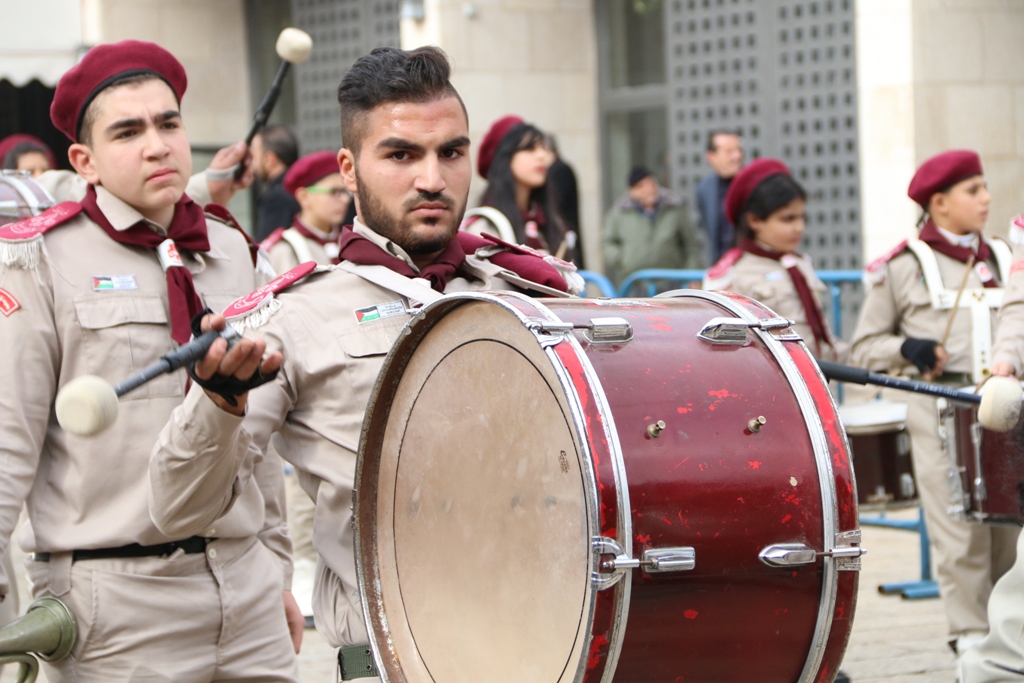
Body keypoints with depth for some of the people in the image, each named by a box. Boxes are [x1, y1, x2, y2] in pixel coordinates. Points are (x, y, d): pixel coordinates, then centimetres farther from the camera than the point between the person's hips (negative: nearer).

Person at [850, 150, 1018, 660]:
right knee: (960, 531, -5)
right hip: (940, 408, -4)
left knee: (1008, 523, 3)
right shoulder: (901, 266, 2)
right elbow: (865, 347, 6)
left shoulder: (1002, 259, 15)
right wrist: (907, 349, -12)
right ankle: (971, 637, 0)